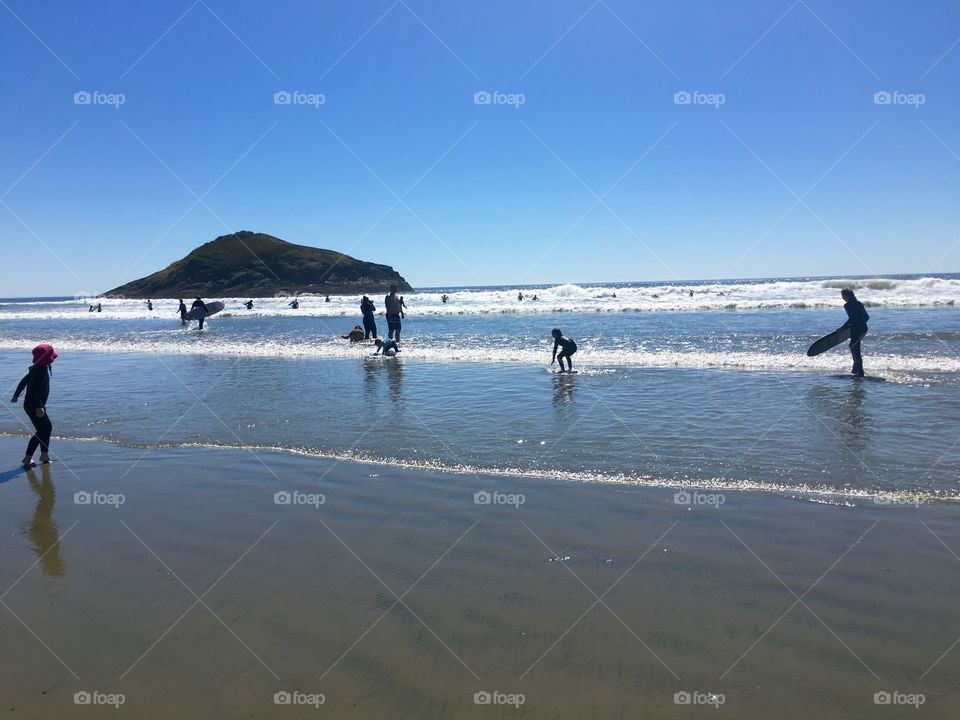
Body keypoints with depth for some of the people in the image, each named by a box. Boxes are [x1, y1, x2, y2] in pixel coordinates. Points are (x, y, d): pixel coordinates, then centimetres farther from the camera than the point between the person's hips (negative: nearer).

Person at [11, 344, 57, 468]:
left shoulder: (37, 369, 11)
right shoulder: (41, 370, -21)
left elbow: (24, 381, 22)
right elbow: (35, 389, -30)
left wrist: (16, 395, 34)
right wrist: (39, 407, -34)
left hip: (32, 405, 10)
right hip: (34, 406, -10)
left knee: (47, 428, 16)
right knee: (42, 431, -5)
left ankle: (45, 455, 22)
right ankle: (27, 458, -1)